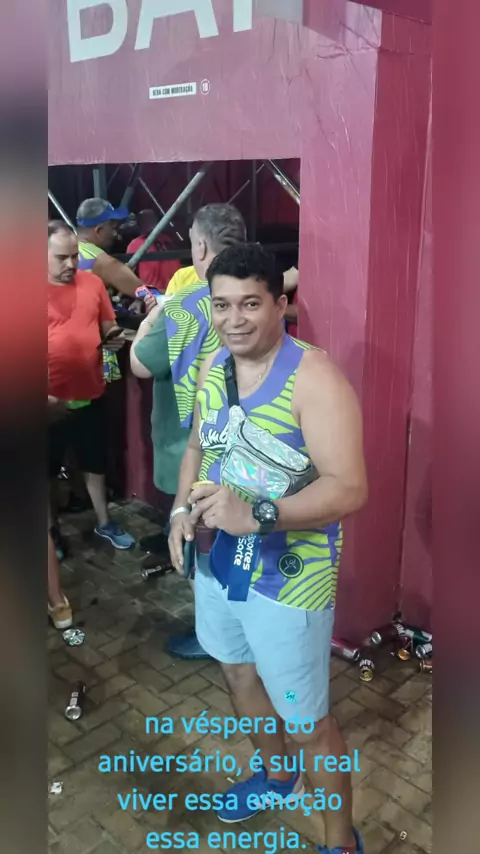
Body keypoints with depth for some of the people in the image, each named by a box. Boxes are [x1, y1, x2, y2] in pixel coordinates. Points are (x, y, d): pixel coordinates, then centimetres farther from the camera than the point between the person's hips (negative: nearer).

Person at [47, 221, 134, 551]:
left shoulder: (93, 282, 0)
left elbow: (108, 325, 13)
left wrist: (115, 338, -12)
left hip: (92, 395, 3)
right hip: (53, 401, -3)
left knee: (96, 463, 19)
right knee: (48, 469, 14)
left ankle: (104, 522, 37)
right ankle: (50, 529, 34)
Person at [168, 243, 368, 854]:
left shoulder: (315, 379, -22)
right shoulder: (212, 369, 0)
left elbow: (349, 489, -27)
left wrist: (258, 513, -38)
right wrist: (181, 511, -3)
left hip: (289, 578, -7)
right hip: (218, 562, 8)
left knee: (307, 724, 7)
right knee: (238, 672, 28)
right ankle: (276, 775, 58)